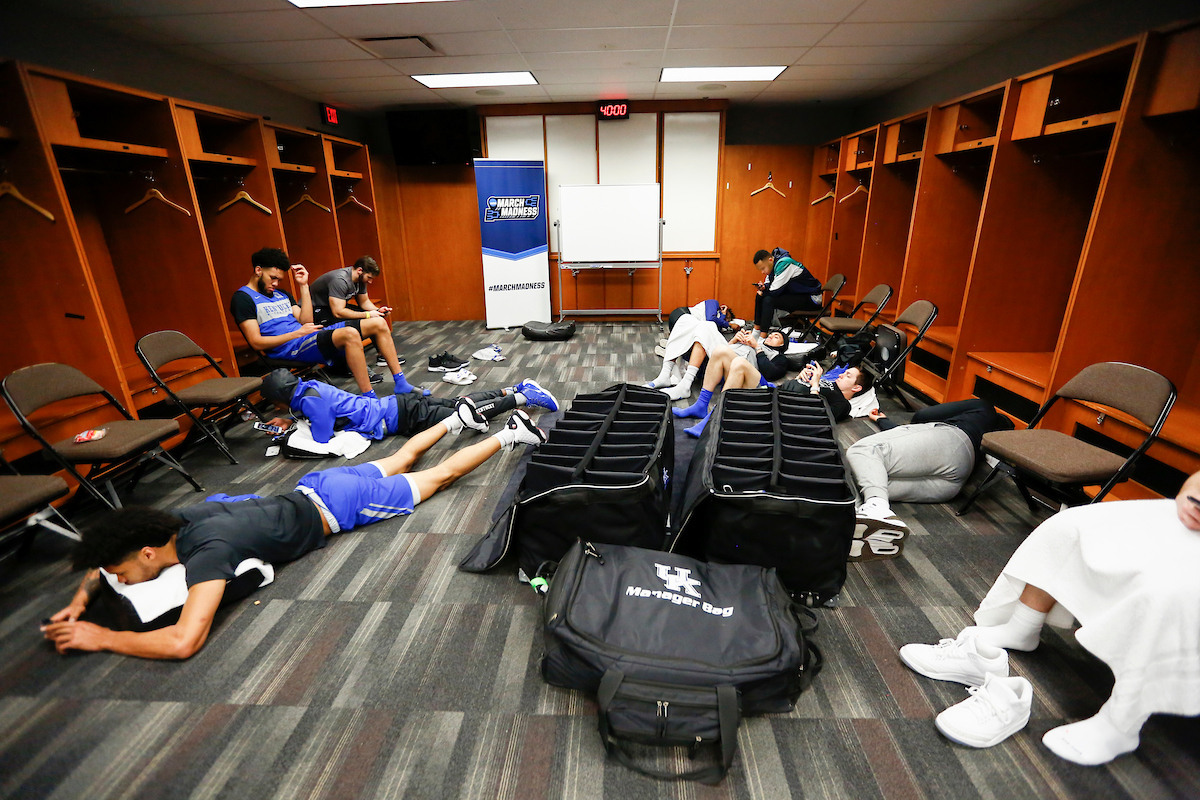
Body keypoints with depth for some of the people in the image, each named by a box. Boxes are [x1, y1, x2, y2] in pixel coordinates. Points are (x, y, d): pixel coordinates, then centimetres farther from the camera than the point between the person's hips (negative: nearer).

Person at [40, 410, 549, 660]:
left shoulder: (206, 549, -33)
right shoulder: (179, 520, -9)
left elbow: (184, 642, -38)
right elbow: (101, 560, 13)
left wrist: (100, 637, -25)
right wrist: (81, 599, -3)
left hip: (337, 504, -7)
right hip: (317, 488, 7)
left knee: (440, 475, 6)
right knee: (399, 459, 27)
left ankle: (509, 435, 18)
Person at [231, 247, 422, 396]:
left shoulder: (281, 294, 22)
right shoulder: (243, 298, -1)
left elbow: (306, 322, 12)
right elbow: (257, 343, -10)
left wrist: (303, 285, 9)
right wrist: (298, 333, -15)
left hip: (310, 337, 9)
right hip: (288, 349, -8)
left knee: (378, 323, 0)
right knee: (350, 334, -36)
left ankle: (401, 384, -2)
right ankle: (369, 400, -35)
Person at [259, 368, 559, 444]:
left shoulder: (311, 400, -18)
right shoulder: (309, 386, 10)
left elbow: (321, 443, -19)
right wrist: (290, 421, 20)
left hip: (403, 416, -8)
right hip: (395, 405, 8)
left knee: (470, 413, -7)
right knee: (460, 404, 13)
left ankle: (523, 397, -6)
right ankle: (517, 389, 15)